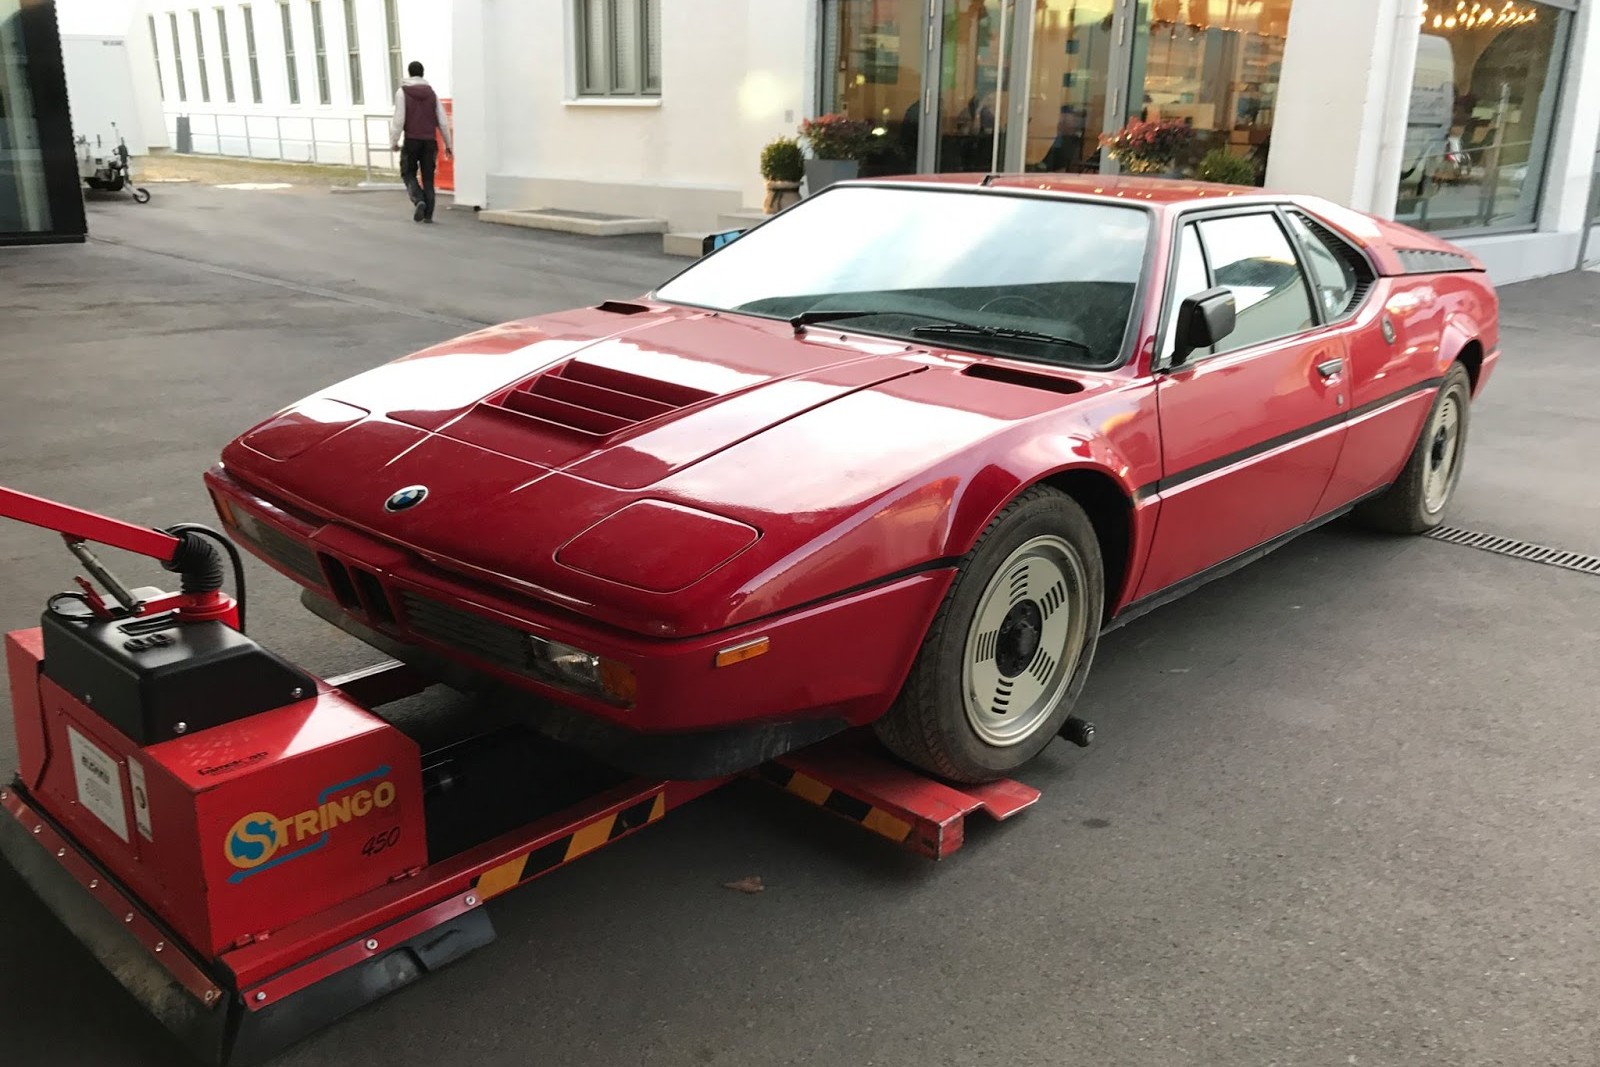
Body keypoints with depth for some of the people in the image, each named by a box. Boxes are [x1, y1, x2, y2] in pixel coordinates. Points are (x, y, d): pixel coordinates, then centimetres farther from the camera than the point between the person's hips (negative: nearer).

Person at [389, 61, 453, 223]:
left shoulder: (402, 92, -3)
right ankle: (428, 214, 4)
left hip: (411, 141, -3)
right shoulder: (431, 92, 7)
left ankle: (419, 200, -14)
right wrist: (448, 145, 12)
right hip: (429, 141, 3)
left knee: (408, 173, 11)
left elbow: (398, 120, -8)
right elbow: (442, 121, 5)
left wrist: (393, 142, 1)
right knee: (428, 177, 8)